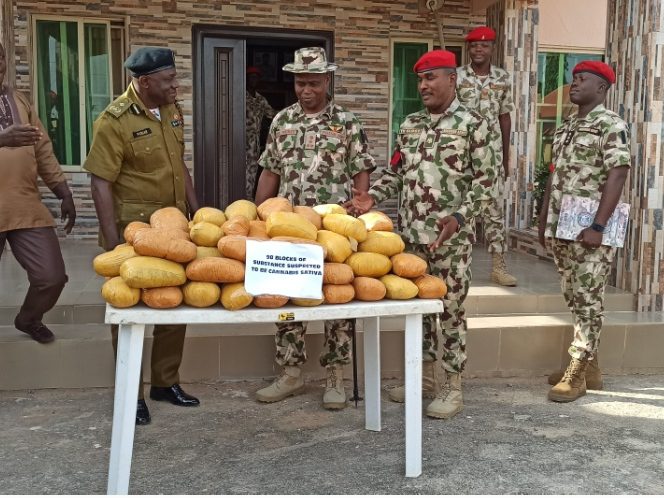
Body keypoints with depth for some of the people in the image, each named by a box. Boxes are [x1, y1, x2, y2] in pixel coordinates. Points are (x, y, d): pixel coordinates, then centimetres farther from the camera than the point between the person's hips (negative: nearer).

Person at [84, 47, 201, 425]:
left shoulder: (173, 110, 6)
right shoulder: (115, 120, -14)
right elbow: (101, 182, -15)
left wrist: (197, 213, 14)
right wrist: (113, 241, -19)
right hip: (134, 229, -7)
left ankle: (166, 382, 30)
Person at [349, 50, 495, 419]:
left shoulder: (472, 124, -4)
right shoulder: (410, 125, 12)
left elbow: (485, 178, -7)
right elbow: (397, 172, 15)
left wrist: (459, 215, -19)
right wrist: (373, 197, -2)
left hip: (452, 236, -6)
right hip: (412, 233, 6)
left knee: (451, 308, 0)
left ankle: (452, 387, 12)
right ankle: (426, 375, 28)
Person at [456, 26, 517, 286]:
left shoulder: (503, 78, 7)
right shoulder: (455, 76, -2)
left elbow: (505, 118, 11)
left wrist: (506, 158, 10)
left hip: (492, 152, 2)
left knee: (495, 208, 4)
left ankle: (498, 266, 11)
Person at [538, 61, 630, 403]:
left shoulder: (611, 125, -8)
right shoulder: (566, 126, 16)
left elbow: (617, 175, -16)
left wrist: (598, 226, -22)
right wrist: (544, 221, 16)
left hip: (590, 228, -8)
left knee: (588, 300, -3)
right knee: (574, 298, 12)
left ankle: (576, 375, 2)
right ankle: (589, 364, 23)